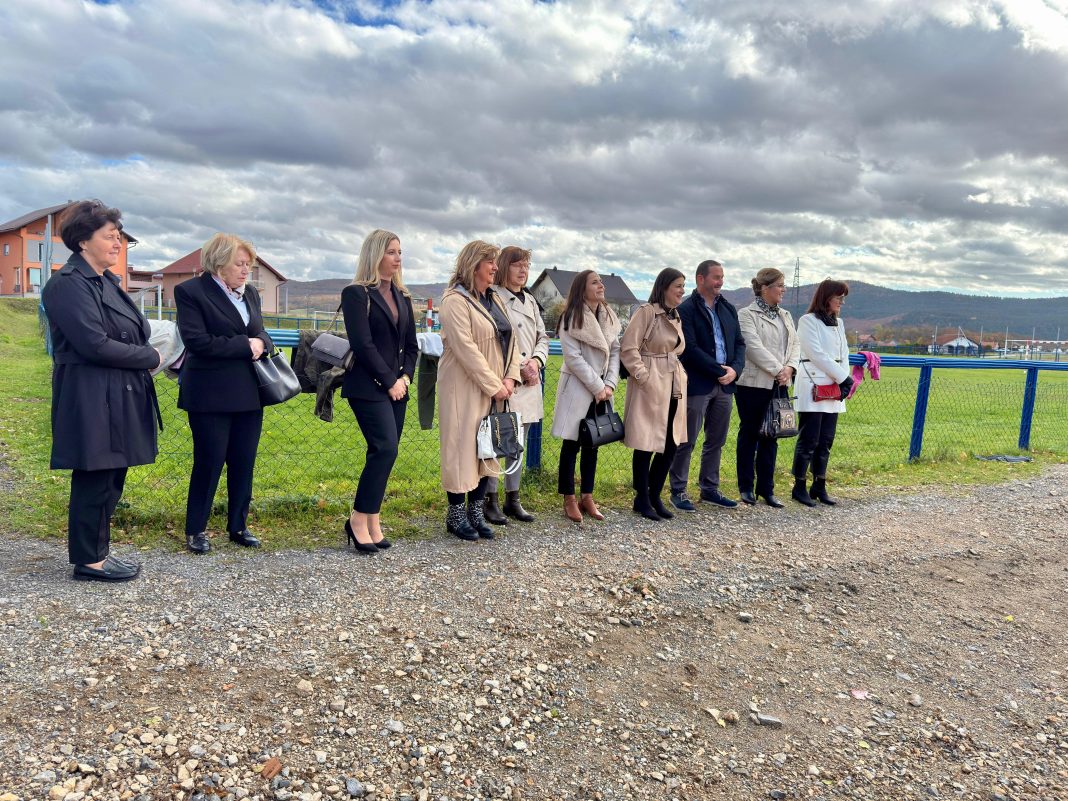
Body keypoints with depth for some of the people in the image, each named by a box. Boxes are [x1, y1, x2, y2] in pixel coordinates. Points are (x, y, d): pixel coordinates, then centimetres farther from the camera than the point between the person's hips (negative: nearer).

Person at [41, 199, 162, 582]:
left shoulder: (107, 280, 15)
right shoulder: (67, 284, -13)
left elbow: (129, 336, 18)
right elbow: (95, 344, -21)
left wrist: (146, 356, -3)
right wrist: (150, 358, -10)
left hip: (120, 398, 9)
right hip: (92, 401, -9)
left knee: (110, 479, 15)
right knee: (94, 481, 1)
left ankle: (97, 551, 27)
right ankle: (88, 561, 15)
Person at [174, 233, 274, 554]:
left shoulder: (250, 293, 12)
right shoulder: (190, 291, -7)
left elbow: (260, 335, 15)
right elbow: (198, 342, -16)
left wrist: (260, 343, -9)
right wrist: (244, 346, -13)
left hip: (249, 392, 6)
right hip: (211, 394, -6)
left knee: (244, 463, 10)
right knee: (209, 463, 2)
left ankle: (238, 526, 24)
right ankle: (196, 530, 18)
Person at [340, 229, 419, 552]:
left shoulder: (402, 296, 15)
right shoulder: (357, 294, -5)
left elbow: (411, 345, 16)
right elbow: (363, 344, -12)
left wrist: (405, 378, 0)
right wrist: (389, 382, -11)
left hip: (396, 387, 7)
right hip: (368, 388, -7)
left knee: (383, 453, 5)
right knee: (386, 448, -16)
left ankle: (372, 522, 12)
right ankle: (358, 520, -3)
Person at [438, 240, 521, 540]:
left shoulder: (495, 299, 14)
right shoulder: (455, 300, -12)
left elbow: (510, 339, 11)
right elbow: (466, 349, -19)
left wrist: (510, 378, -3)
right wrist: (493, 386, -18)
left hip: (494, 388, 8)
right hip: (465, 388, -8)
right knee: (463, 447, 0)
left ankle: (476, 511, 20)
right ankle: (456, 514, 13)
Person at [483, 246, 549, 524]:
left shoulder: (530, 300, 17)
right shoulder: (494, 297, -8)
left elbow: (543, 337, 16)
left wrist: (536, 361, -3)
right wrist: (520, 367, -15)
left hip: (528, 382, 8)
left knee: (519, 443, 13)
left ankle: (513, 498, 22)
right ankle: (490, 499, 9)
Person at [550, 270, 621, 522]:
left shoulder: (609, 316, 9)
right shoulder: (572, 318, -10)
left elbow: (615, 352, 6)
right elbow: (573, 358, -15)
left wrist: (609, 385, -6)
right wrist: (597, 387, -14)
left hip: (602, 388, 6)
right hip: (578, 387, -6)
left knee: (592, 444, 10)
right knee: (572, 444, 1)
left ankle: (587, 497, 19)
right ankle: (569, 499, 10)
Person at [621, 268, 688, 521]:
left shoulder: (676, 317, 16)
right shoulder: (646, 312, -10)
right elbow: (628, 348, -14)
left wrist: (680, 378, 13)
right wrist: (644, 377, -15)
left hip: (673, 387, 8)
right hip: (650, 387, -8)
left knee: (670, 445, 9)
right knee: (646, 445, 1)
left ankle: (655, 496, 23)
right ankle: (642, 499, 14)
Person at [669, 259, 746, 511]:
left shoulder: (728, 308, 14)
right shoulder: (686, 309, -7)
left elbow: (739, 342, 13)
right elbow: (690, 349, -15)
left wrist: (734, 369, -5)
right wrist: (720, 370, -13)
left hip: (724, 385, 7)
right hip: (697, 384, -7)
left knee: (716, 441, 13)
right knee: (687, 441, 0)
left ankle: (709, 489, 24)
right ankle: (678, 491, 10)